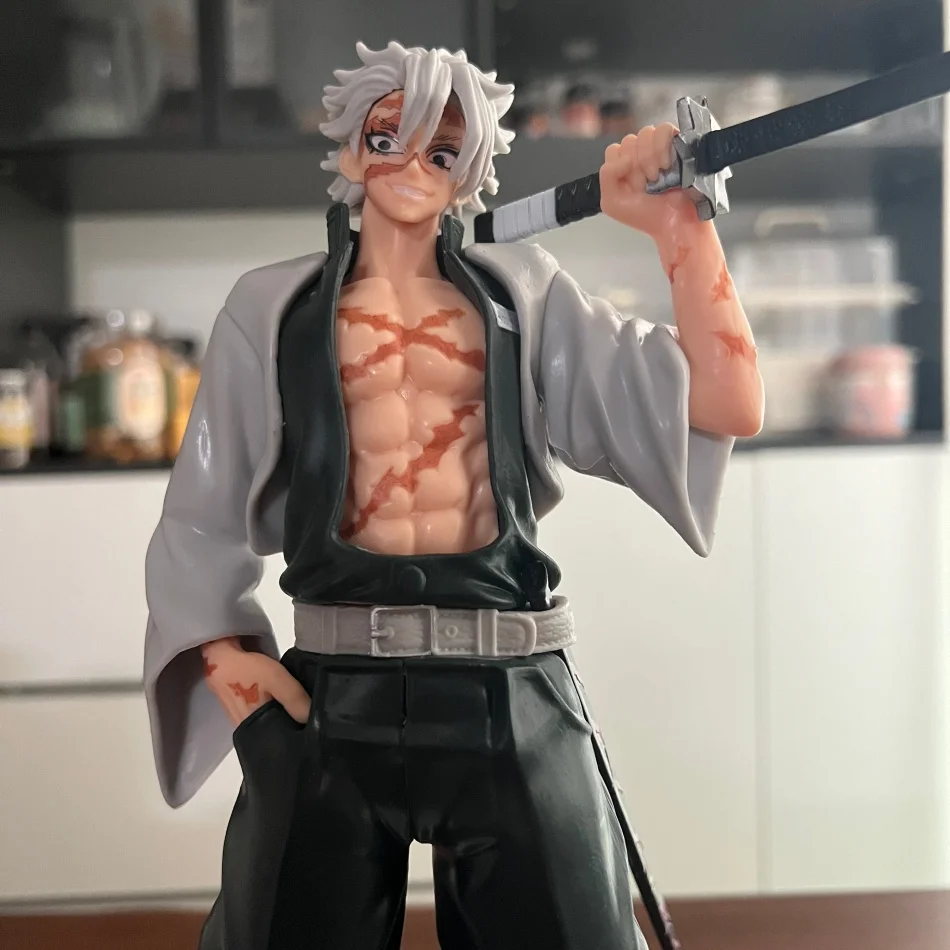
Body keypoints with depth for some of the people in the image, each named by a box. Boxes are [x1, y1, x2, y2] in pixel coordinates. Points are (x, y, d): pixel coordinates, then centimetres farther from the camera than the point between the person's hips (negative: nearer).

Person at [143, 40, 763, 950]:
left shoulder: (523, 291, 8)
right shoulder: (272, 306, 8)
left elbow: (723, 409, -1)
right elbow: (205, 516, 11)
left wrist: (678, 225, -9)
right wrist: (224, 655, -4)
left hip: (512, 696, 0)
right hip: (333, 700, 0)